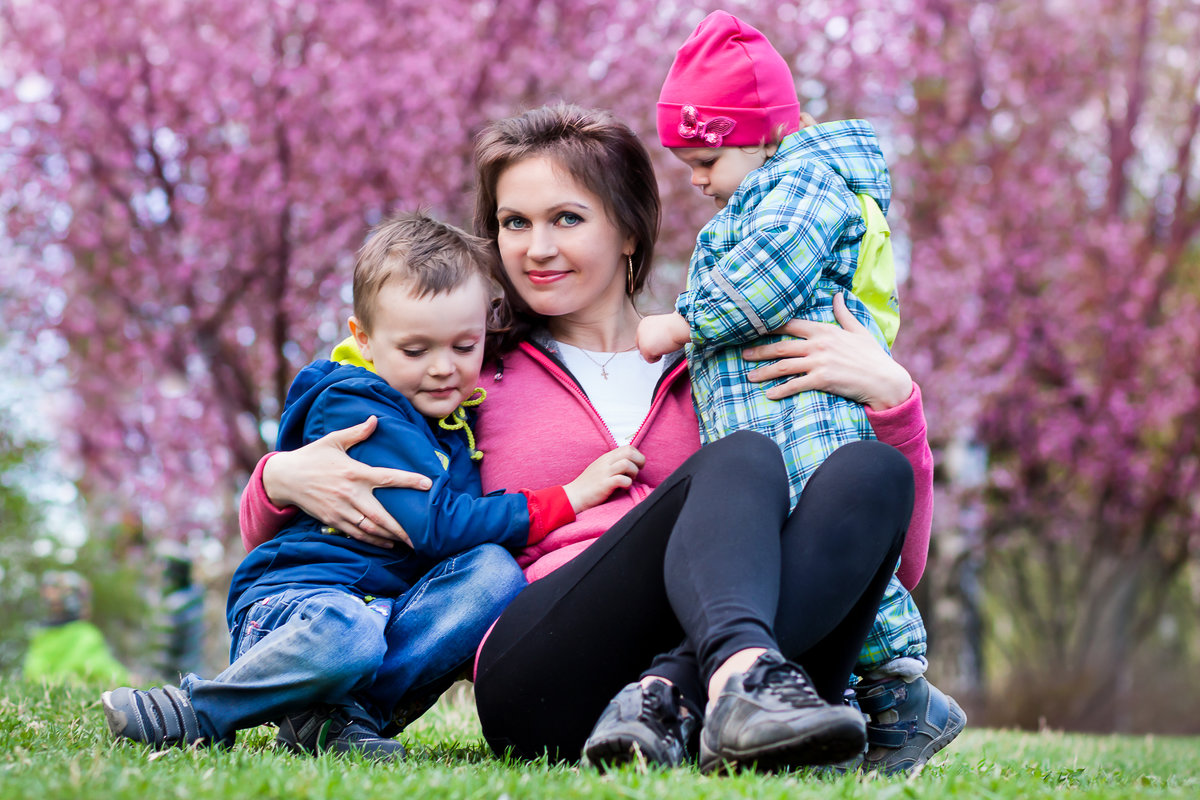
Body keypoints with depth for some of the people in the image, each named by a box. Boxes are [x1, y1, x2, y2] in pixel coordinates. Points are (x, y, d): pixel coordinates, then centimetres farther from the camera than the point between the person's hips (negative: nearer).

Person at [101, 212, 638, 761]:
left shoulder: (460, 414, 15)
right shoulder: (354, 409, -10)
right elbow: (435, 524, -19)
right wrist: (567, 499, -16)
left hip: (394, 608, 7)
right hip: (292, 598, -7)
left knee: (493, 573, -21)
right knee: (345, 634, -42)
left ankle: (342, 712, -26)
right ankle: (199, 709, -17)